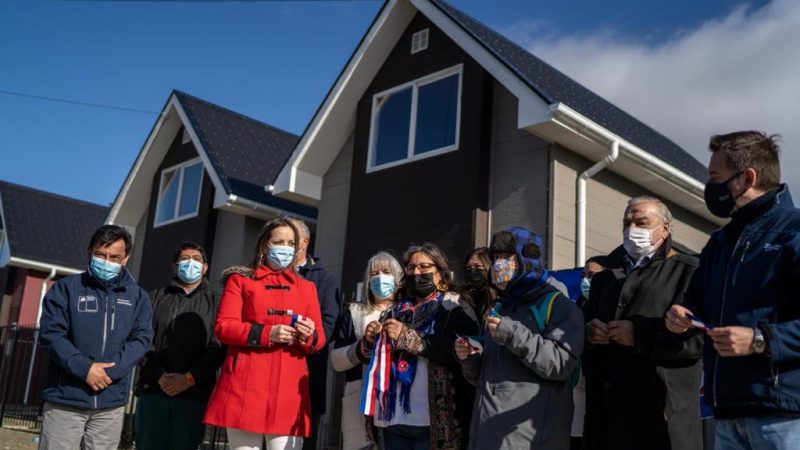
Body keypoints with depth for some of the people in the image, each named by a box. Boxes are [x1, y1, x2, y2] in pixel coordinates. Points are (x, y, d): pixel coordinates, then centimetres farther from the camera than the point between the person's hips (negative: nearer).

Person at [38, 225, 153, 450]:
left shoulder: (137, 296, 8)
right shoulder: (66, 288, 3)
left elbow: (141, 339, -1)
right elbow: (52, 334, -6)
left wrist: (109, 370, -15)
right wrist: (85, 368, -18)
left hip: (111, 401, 2)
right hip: (65, 399, -2)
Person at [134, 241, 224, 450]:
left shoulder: (215, 302, 12)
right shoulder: (156, 298, 16)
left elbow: (217, 348, 0)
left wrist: (189, 378, -11)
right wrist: (160, 376, -9)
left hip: (194, 394, -1)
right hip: (153, 390, 1)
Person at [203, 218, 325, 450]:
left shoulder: (307, 287, 18)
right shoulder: (240, 280, 11)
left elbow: (319, 340, 14)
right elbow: (223, 327, -1)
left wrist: (309, 336, -11)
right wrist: (267, 333, -14)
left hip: (289, 389, 2)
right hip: (246, 385, -1)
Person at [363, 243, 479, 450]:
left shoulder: (456, 308, 1)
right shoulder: (395, 311, 17)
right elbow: (380, 357, 23)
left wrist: (408, 336, -18)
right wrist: (371, 340, 1)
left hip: (433, 420, -5)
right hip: (392, 418, 5)